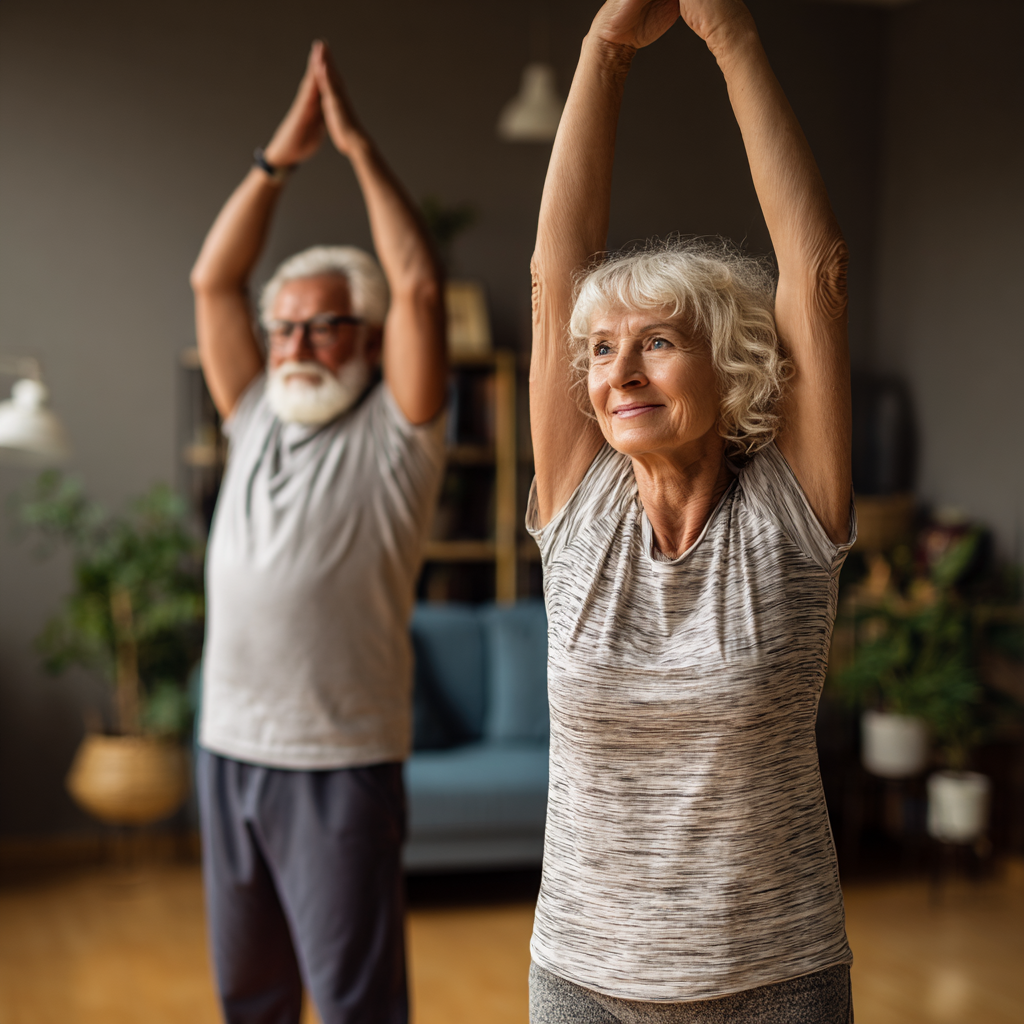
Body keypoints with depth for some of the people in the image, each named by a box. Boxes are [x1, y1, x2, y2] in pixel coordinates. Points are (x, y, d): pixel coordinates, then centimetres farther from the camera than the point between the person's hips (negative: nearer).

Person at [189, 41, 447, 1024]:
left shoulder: (393, 435, -4)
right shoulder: (255, 421, 11)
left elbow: (418, 288, -14)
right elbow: (212, 283, 7)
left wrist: (359, 148, -9)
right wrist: (279, 155, 0)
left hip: (340, 763, -5)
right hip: (229, 746, 6)